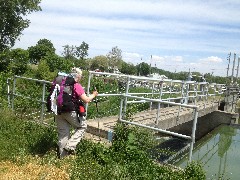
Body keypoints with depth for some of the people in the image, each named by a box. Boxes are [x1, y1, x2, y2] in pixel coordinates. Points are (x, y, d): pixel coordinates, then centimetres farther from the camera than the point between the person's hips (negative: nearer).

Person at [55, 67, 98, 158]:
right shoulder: (77, 86, -10)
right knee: (82, 126, 15)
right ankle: (70, 146, 4)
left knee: (62, 133, 15)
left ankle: (62, 153, 25)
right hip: (71, 112, -6)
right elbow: (86, 100, -12)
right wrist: (93, 95, 5)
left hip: (59, 111, 7)